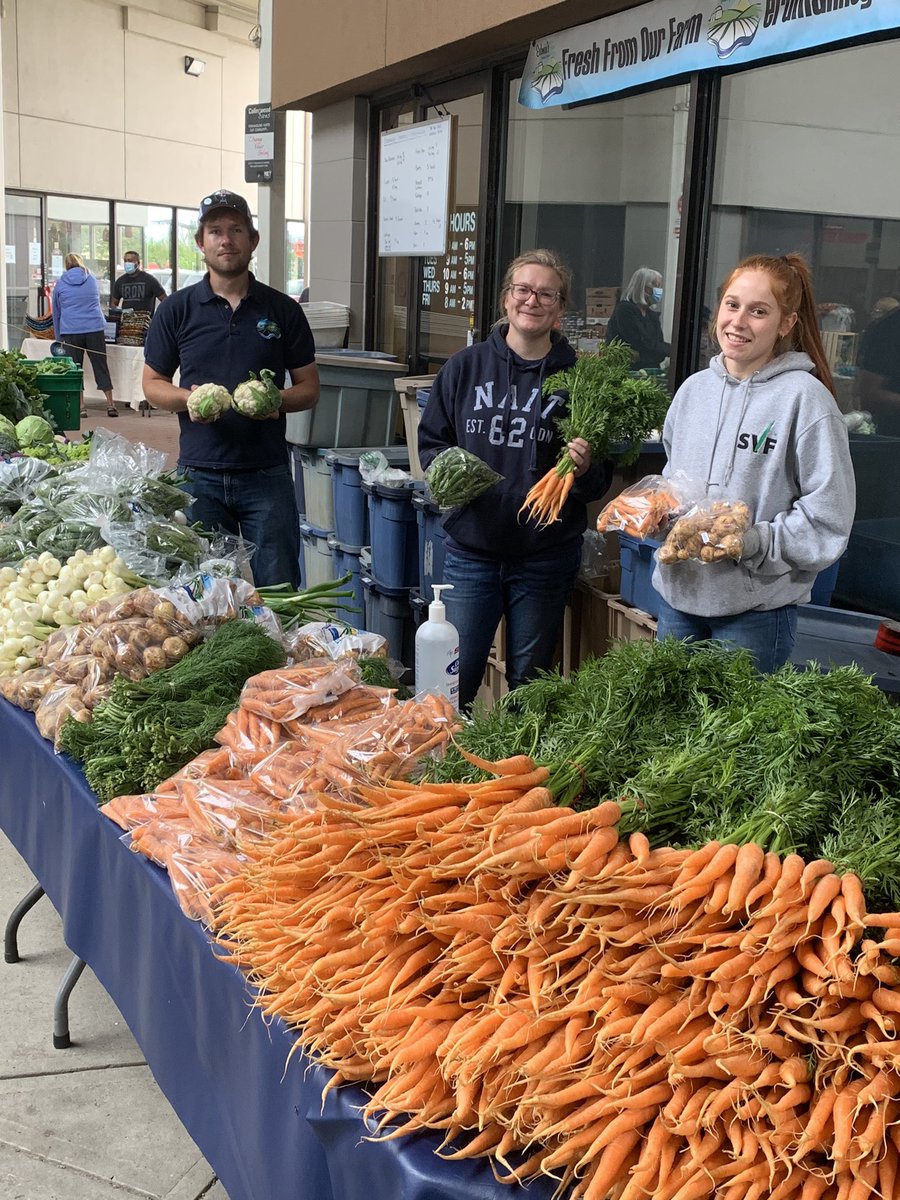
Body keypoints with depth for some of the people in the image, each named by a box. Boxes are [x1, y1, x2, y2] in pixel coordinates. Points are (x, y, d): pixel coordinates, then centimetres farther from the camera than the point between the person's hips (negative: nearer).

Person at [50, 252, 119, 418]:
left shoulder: (60, 284, 9)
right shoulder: (92, 280, 14)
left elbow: (56, 312, 15)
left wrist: (59, 337, 24)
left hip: (70, 331, -1)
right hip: (94, 328, 1)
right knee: (101, 366, 5)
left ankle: (81, 406, -1)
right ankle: (110, 405, 4)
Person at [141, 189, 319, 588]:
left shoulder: (282, 310, 6)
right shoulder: (177, 309, 6)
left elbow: (309, 388, 9)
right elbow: (152, 383, 10)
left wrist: (278, 400, -14)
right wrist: (187, 398, -12)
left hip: (267, 475, 0)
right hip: (199, 475, 0)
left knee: (278, 590, 1)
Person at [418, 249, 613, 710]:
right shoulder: (465, 366, 3)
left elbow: (601, 481, 2)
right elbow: (430, 441, 11)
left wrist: (584, 469, -19)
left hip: (546, 555, -1)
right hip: (470, 549, 1)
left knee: (529, 685, 12)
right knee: (454, 677, 4)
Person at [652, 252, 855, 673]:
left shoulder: (804, 397, -12)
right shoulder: (694, 388, 7)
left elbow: (827, 521, -12)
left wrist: (751, 541, -23)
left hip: (756, 607, -5)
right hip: (678, 593, 6)